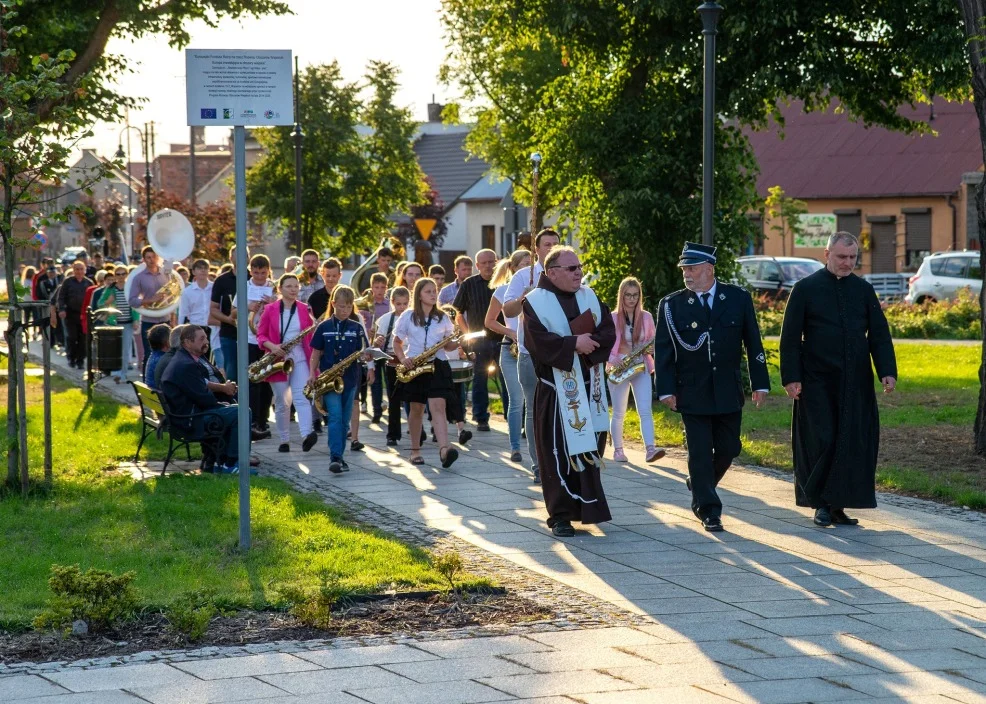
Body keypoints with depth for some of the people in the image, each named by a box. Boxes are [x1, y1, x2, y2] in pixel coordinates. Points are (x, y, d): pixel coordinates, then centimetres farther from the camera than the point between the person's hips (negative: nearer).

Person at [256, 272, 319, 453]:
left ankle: (306, 435, -30)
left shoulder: (304, 309, 5)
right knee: (282, 402, 6)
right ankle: (284, 440, 15)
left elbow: (311, 335, 8)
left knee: (302, 397, -16)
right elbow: (261, 334, 4)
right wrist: (272, 346, -16)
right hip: (278, 360, 0)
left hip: (300, 359, 0)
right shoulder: (270, 310, 1)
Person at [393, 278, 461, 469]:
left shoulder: (442, 317, 8)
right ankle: (415, 451, 21)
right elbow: (397, 342, 10)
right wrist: (402, 358, -8)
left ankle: (444, 449, -29)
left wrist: (457, 343, -9)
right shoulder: (408, 316, 4)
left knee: (438, 406, -14)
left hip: (437, 366, 0)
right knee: (417, 409, 7)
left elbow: (448, 345, 13)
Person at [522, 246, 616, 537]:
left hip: (590, 389, 5)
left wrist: (590, 343, -17)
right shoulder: (536, 302, -5)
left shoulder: (590, 297, 10)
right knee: (559, 452, -3)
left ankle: (585, 506, 19)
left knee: (589, 448, 8)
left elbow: (608, 332, 1)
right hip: (557, 390, -5)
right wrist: (573, 343, -20)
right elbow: (538, 341, -17)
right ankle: (560, 515, 3)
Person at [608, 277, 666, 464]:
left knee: (645, 411, -11)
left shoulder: (646, 317, 5)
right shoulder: (612, 318, -5)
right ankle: (618, 450, 17)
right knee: (619, 413, 5)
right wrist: (614, 361, -17)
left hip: (641, 369, 2)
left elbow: (653, 342, 13)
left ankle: (650, 449, -21)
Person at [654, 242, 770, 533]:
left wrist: (759, 383, 2)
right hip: (692, 394, -2)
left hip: (728, 392, 2)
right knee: (700, 453, -1)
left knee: (728, 449, 8)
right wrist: (666, 389, -9)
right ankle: (708, 510, 7)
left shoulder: (738, 298, 1)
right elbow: (663, 351, -2)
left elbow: (753, 343, 4)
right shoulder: (671, 305, -2)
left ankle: (699, 486, 34)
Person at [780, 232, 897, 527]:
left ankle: (839, 505, 9)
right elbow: (790, 337, -1)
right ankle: (821, 504, 8)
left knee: (853, 444, 1)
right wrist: (791, 377, -9)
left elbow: (879, 334, 7)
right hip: (817, 383, -3)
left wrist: (887, 371, -6)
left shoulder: (864, 290, 8)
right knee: (821, 442, -4)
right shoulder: (805, 289, -1)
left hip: (856, 382, 3)